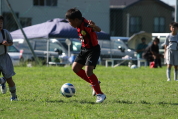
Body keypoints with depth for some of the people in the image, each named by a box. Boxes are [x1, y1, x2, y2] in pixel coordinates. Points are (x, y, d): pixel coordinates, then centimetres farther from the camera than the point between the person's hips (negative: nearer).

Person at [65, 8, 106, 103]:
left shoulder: (86, 25, -25)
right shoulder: (78, 26, 3)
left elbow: (98, 30, -44)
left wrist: (94, 26, -64)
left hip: (93, 50, -10)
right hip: (84, 49, 10)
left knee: (88, 71, -20)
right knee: (75, 67, 6)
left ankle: (100, 94, -11)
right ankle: (95, 83, 18)